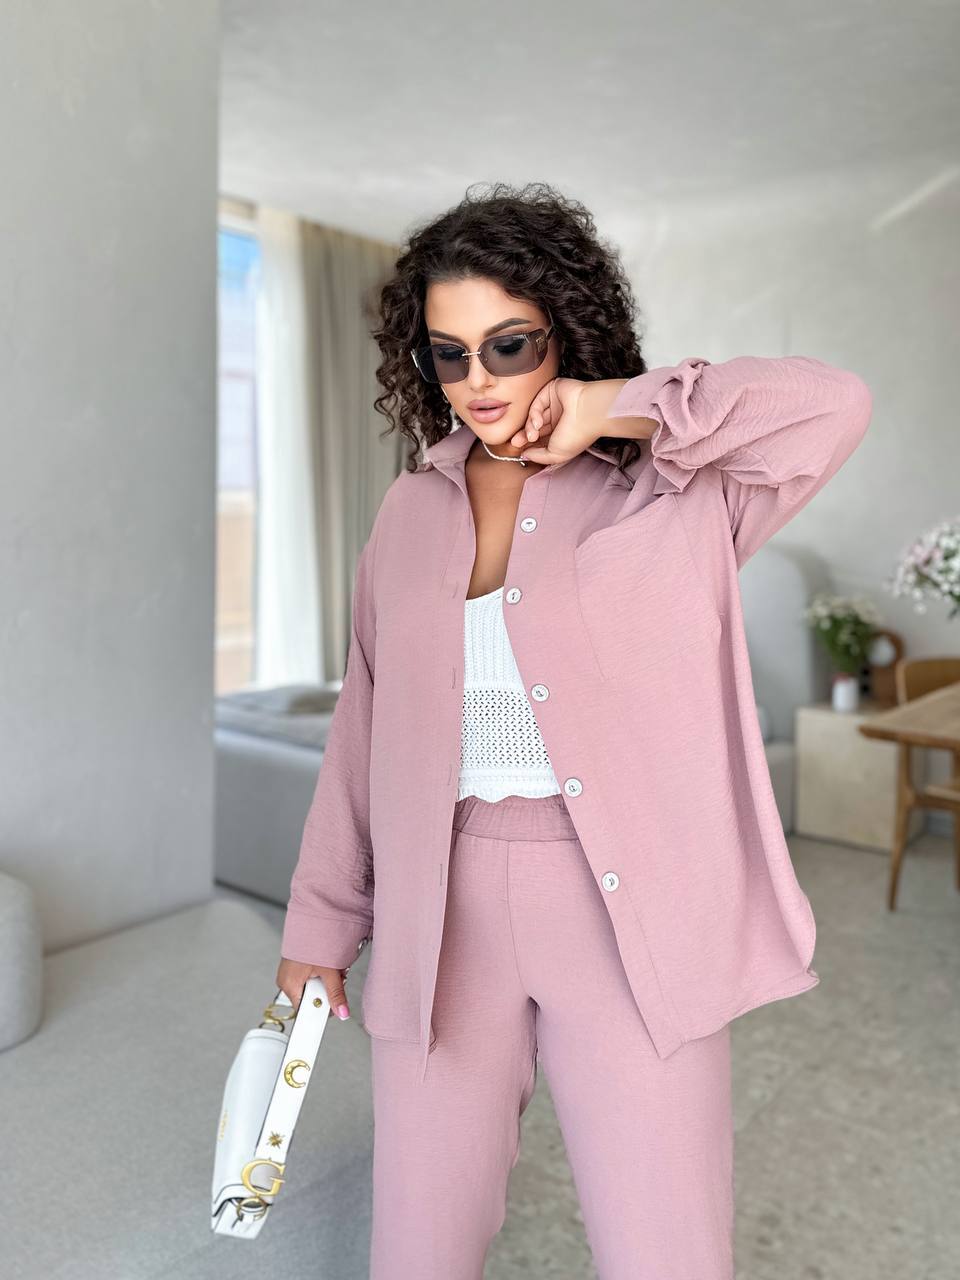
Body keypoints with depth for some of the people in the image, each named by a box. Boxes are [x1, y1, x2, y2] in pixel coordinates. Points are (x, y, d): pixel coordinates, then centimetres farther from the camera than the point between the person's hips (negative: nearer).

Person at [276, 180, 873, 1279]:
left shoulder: (665, 491, -1)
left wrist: (614, 409, -12)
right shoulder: (410, 510, 9)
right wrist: (321, 922, 13)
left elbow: (833, 406, -13)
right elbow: (365, 725, 11)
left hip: (627, 912, -2)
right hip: (443, 916, 3)